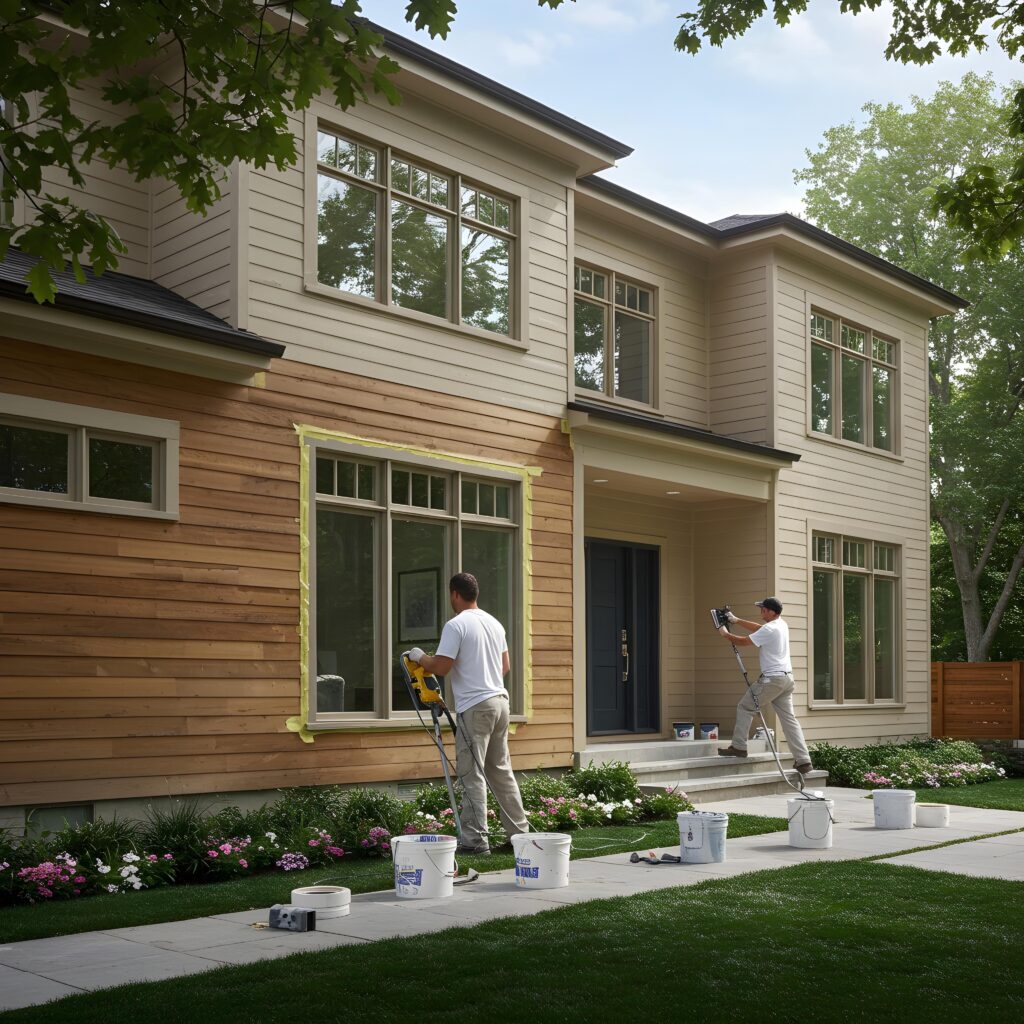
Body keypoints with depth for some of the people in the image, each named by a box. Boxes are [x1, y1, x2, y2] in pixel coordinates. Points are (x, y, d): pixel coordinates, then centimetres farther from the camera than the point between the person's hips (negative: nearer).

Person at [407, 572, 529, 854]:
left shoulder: (456, 625, -12)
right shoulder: (494, 623, 13)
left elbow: (440, 667, -16)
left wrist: (419, 656, 2)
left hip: (474, 707, -8)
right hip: (500, 701, 8)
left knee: (472, 775, -3)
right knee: (502, 771, 15)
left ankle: (476, 840, -2)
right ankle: (519, 833, 18)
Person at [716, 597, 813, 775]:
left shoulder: (769, 630, -16)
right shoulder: (781, 624, 13)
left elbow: (743, 642, -10)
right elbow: (757, 628, 29)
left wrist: (725, 634, 6)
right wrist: (736, 620, 31)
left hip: (772, 679, -9)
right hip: (787, 678, 9)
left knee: (745, 707, 5)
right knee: (789, 718, 6)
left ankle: (738, 747, 7)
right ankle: (803, 760, 1)